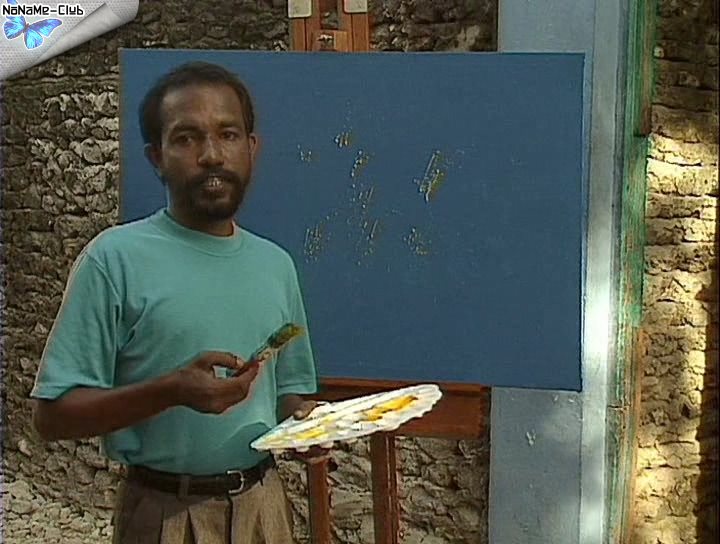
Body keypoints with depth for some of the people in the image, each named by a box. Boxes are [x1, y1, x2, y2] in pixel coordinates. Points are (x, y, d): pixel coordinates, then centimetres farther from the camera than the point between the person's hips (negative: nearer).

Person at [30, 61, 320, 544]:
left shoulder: (276, 264, 4)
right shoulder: (116, 258, -12)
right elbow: (53, 414, -13)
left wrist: (306, 419, -8)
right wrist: (170, 391, -26)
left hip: (266, 504, 5)